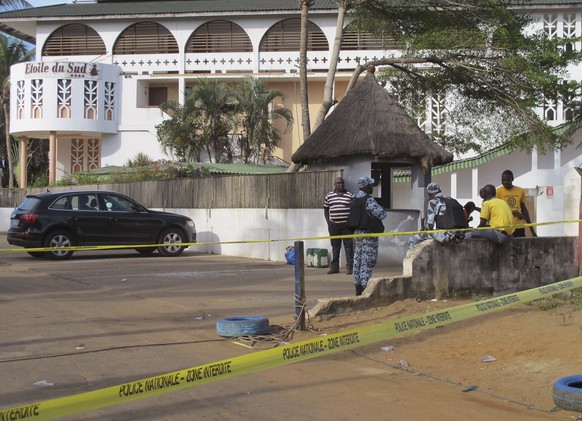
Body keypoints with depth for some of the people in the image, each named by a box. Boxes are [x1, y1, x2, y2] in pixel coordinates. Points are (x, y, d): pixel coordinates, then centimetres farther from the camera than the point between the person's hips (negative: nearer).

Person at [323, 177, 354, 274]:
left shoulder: (350, 195, 2)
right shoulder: (329, 196, 8)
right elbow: (325, 209, 14)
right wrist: (328, 221, 4)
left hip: (346, 225, -2)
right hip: (333, 225, 2)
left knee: (348, 246, -2)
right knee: (335, 246, 9)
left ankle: (349, 267, 1)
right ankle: (334, 267, 15)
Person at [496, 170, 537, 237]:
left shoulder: (520, 191, 10)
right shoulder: (498, 191, -3)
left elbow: (524, 209, 18)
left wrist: (531, 228, 18)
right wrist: (513, 212, -13)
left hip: (519, 227, 4)